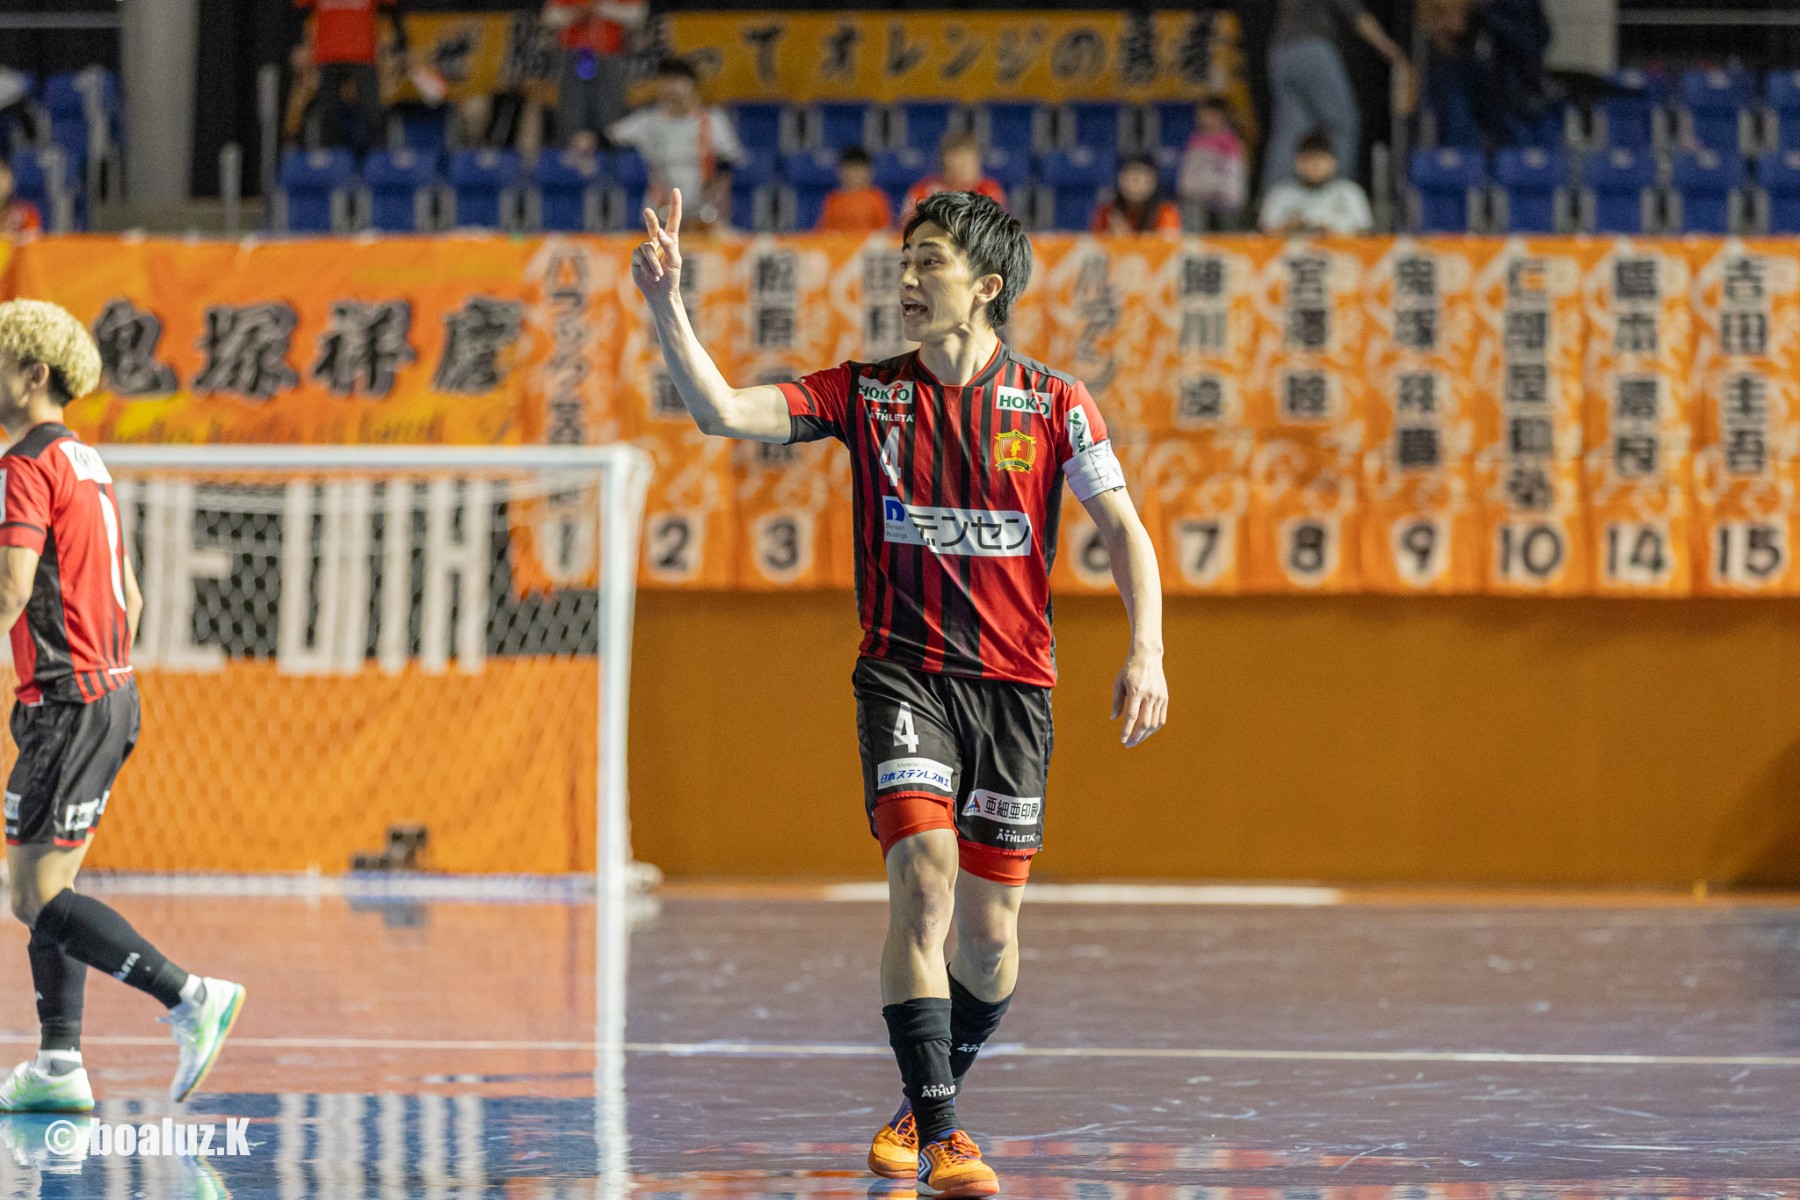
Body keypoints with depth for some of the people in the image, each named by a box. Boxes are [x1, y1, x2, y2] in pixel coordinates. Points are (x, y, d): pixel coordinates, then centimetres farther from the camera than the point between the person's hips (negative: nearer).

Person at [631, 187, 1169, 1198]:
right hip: (904, 670, -1)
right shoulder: (865, 394, 3)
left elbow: (1125, 529, 2)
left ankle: (933, 1105, 31)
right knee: (924, 878, -21)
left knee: (990, 931, 5)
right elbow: (725, 411, -5)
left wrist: (1147, 652, -11)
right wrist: (668, 311, -18)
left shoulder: (1054, 403, 1)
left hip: (1014, 685, 1)